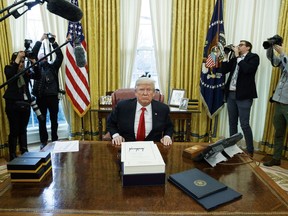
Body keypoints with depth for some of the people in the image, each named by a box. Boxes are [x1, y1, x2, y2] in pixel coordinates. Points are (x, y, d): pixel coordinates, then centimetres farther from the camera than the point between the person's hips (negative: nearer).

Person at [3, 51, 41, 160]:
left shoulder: (26, 71, 7)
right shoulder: (8, 69, -1)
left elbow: (37, 76, -4)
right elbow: (11, 74, -24)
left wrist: (34, 62, -12)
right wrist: (18, 57, -24)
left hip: (25, 104, 4)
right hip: (13, 104, -4)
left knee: (23, 130, 12)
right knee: (14, 130, -2)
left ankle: (25, 153, 21)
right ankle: (13, 156, 7)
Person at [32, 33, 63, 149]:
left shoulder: (53, 67, 9)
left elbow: (60, 56, -2)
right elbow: (33, 54, -4)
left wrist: (54, 42, -8)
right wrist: (40, 40, -6)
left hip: (53, 97, 0)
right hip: (41, 98, 0)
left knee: (54, 120, 9)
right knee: (42, 121, 7)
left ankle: (54, 140, 21)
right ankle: (43, 141, 19)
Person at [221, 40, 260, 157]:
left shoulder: (254, 57, 0)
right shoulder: (235, 58, 16)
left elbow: (247, 69, -18)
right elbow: (224, 70, 10)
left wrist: (237, 56, -10)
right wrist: (226, 56, 4)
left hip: (243, 95, -6)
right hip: (231, 94, 6)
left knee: (244, 124, -5)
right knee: (232, 123, 11)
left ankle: (250, 151, 7)